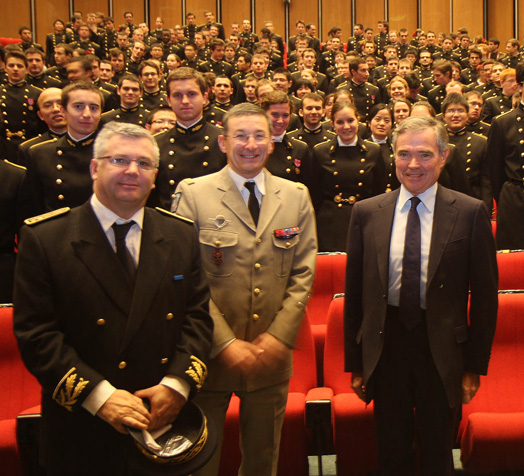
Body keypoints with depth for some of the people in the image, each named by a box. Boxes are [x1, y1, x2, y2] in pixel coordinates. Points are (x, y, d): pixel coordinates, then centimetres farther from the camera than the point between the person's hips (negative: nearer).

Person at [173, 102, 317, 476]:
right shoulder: (193, 194, -5)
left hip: (272, 356, 3)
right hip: (210, 355, -2)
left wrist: (279, 337, -7)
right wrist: (225, 344, -14)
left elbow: (303, 274, 4)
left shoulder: (296, 196, 6)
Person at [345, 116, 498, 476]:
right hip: (386, 347, 2)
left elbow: (485, 295, -3)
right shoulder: (366, 212, 0)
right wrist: (355, 363, 4)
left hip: (442, 350, -1)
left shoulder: (470, 213, -6)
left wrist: (475, 366, -2)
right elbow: (355, 293, 3)